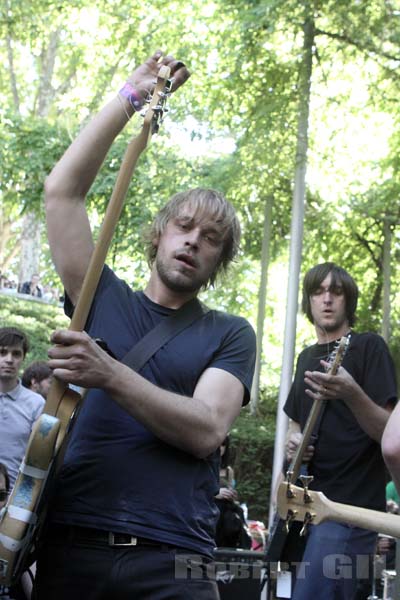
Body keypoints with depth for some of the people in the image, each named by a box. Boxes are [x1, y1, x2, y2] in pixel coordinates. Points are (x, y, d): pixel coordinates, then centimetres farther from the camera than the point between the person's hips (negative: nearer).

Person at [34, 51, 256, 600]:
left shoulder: (229, 335, 9)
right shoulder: (103, 299, 14)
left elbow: (205, 431, -7)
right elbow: (63, 190, 7)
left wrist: (109, 375, -18)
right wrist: (132, 97, 7)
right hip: (71, 546, 2)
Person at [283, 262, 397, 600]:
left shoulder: (369, 347, -4)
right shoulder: (307, 357, 17)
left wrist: (350, 393, -29)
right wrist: (293, 439, 4)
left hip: (350, 508, -8)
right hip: (306, 504, 8)